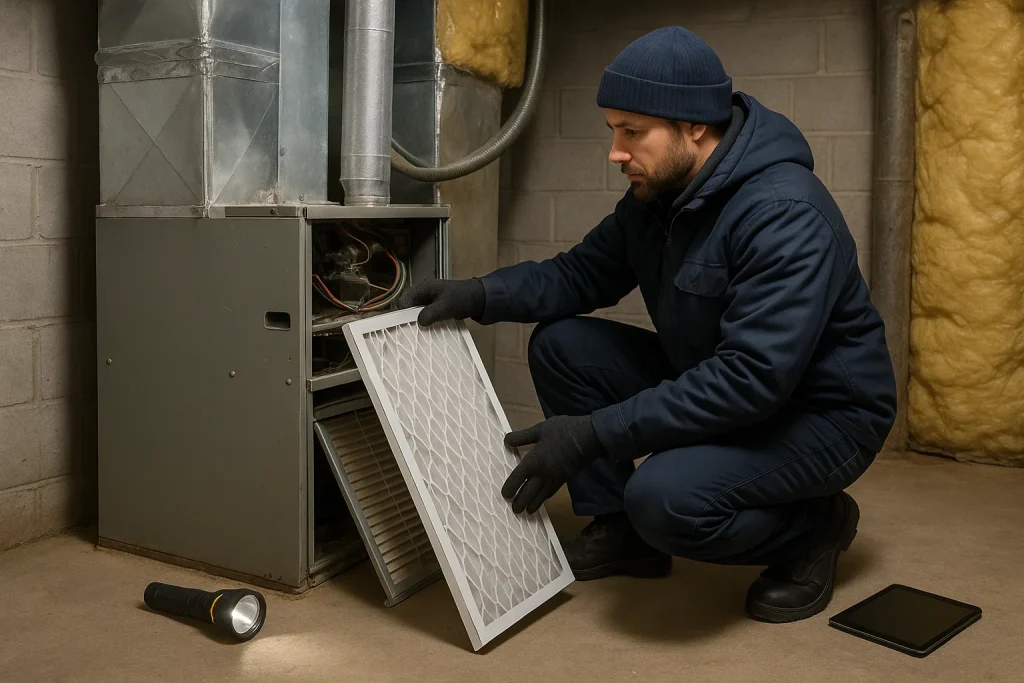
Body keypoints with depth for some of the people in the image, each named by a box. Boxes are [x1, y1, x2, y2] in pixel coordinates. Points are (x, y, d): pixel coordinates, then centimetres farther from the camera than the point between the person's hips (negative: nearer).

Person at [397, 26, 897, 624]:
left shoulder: (785, 213, -29)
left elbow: (754, 377, -35)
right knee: (561, 345, -4)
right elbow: (583, 273, 7)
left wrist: (596, 435, -34)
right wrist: (480, 295, -12)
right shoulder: (656, 194, -2)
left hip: (820, 413, -8)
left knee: (666, 496, -33)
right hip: (717, 385, 8)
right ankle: (620, 530, 8)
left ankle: (813, 525, -2)